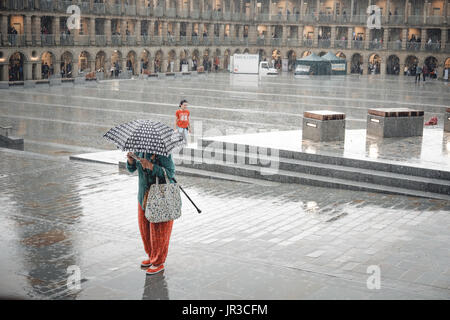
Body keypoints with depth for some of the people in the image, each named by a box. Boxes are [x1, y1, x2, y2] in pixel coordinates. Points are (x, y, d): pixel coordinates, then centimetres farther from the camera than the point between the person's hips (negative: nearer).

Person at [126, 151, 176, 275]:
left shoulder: (163, 153, -19)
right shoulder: (140, 151, 0)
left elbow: (170, 174, -24)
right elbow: (131, 168, 6)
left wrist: (151, 166, -33)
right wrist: (130, 159, -16)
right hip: (145, 194, 7)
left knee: (158, 230, 0)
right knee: (144, 227, 14)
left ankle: (159, 263, 12)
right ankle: (152, 256, 32)